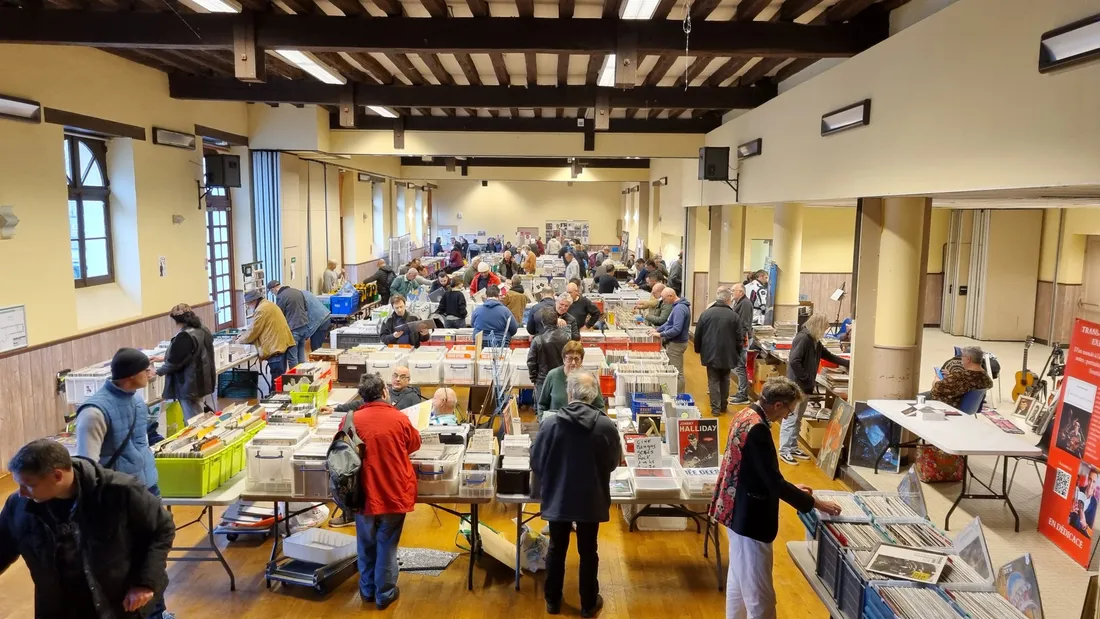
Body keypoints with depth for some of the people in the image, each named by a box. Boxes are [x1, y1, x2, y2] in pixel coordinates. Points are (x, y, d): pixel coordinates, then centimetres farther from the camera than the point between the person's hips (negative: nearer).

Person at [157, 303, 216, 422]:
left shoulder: (184, 336, -22)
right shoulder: (203, 330, 7)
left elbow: (174, 362, -19)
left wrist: (157, 371, -2)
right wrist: (164, 358, 25)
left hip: (189, 386, -9)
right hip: (201, 381, 9)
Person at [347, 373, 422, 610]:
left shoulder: (352, 420, -10)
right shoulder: (400, 419, -11)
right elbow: (414, 445, 7)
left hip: (364, 494, 1)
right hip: (394, 494, -1)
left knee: (366, 544, 19)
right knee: (387, 546, 12)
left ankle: (367, 589, 33)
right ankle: (385, 594, 22)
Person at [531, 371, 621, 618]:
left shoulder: (550, 423, -16)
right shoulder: (606, 425, -16)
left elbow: (535, 462, -5)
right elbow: (614, 462, 0)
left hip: (557, 498, 0)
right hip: (591, 500, 0)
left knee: (556, 549, 18)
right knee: (588, 552, 16)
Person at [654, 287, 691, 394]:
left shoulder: (679, 309, -23)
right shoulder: (677, 306, 11)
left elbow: (676, 329, -28)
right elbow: (669, 322, 22)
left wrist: (661, 334, -21)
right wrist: (657, 329, 13)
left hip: (676, 344, -10)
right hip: (673, 342, 10)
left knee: (677, 372, -4)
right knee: (675, 370, 16)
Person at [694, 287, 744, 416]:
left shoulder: (706, 313, -4)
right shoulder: (734, 316, -8)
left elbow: (698, 334, 1)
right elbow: (738, 338, -4)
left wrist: (698, 350, 16)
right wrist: (737, 354, 10)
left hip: (710, 354, 0)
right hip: (727, 355, 0)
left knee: (713, 381, 4)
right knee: (725, 380, 17)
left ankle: (715, 408, 1)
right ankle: (723, 405, 24)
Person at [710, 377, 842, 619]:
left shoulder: (747, 414, 4)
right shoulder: (756, 428, -26)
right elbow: (774, 481, -24)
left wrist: (790, 488, 14)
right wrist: (815, 503, -14)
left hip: (737, 510, 11)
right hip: (748, 517, -11)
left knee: (740, 578, 24)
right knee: (759, 594, 0)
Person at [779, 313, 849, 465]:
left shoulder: (814, 340, 13)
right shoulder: (803, 338, -18)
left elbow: (828, 355, 26)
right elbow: (794, 362, -24)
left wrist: (847, 363, 25)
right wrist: (807, 378, -18)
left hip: (803, 386, 10)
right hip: (795, 386, -10)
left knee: (797, 419, 15)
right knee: (790, 418, -5)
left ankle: (793, 448, 24)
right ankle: (784, 451, 0)